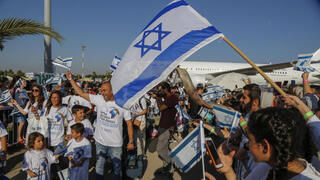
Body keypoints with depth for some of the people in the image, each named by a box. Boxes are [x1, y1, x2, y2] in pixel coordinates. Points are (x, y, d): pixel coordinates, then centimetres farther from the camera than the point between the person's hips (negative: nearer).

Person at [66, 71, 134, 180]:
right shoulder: (98, 99, -5)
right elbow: (81, 93, -2)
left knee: (117, 167, 12)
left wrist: (131, 141, -5)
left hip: (116, 143, -2)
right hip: (100, 141, 2)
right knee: (99, 165, 17)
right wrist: (71, 79, -6)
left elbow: (129, 123, -4)